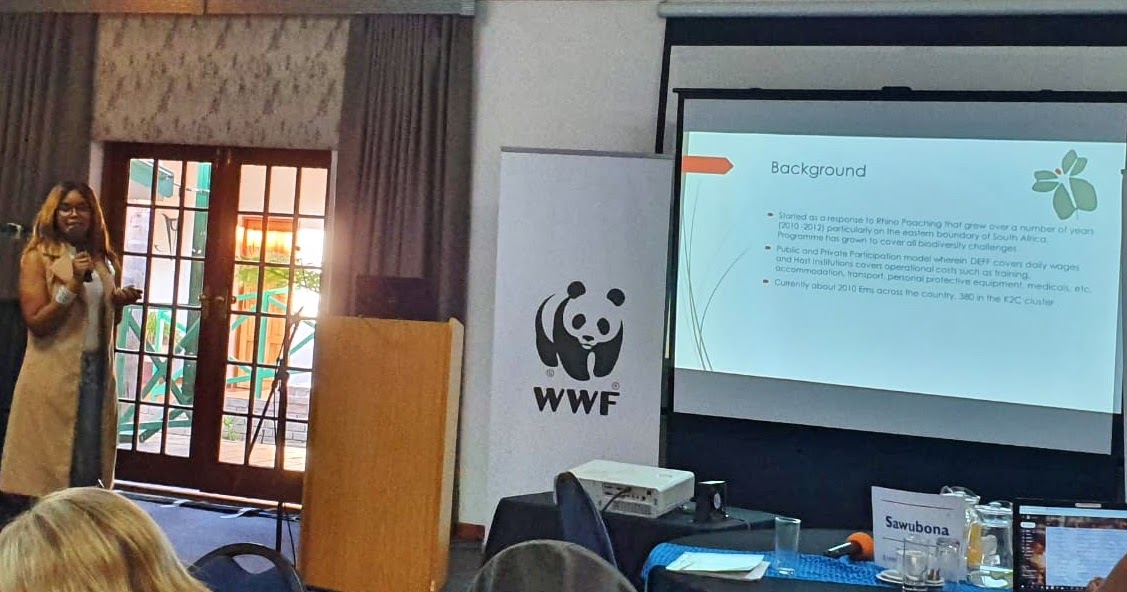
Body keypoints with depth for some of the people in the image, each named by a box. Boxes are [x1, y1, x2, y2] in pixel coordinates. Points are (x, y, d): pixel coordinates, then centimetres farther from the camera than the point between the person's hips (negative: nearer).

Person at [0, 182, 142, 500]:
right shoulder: (38, 257, -4)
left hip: (97, 372, 6)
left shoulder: (103, 260, 13)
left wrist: (119, 302, 2)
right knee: (48, 464, 0)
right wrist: (73, 284, -19)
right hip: (53, 375, -5)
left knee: (89, 461, 8)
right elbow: (36, 322, -12)